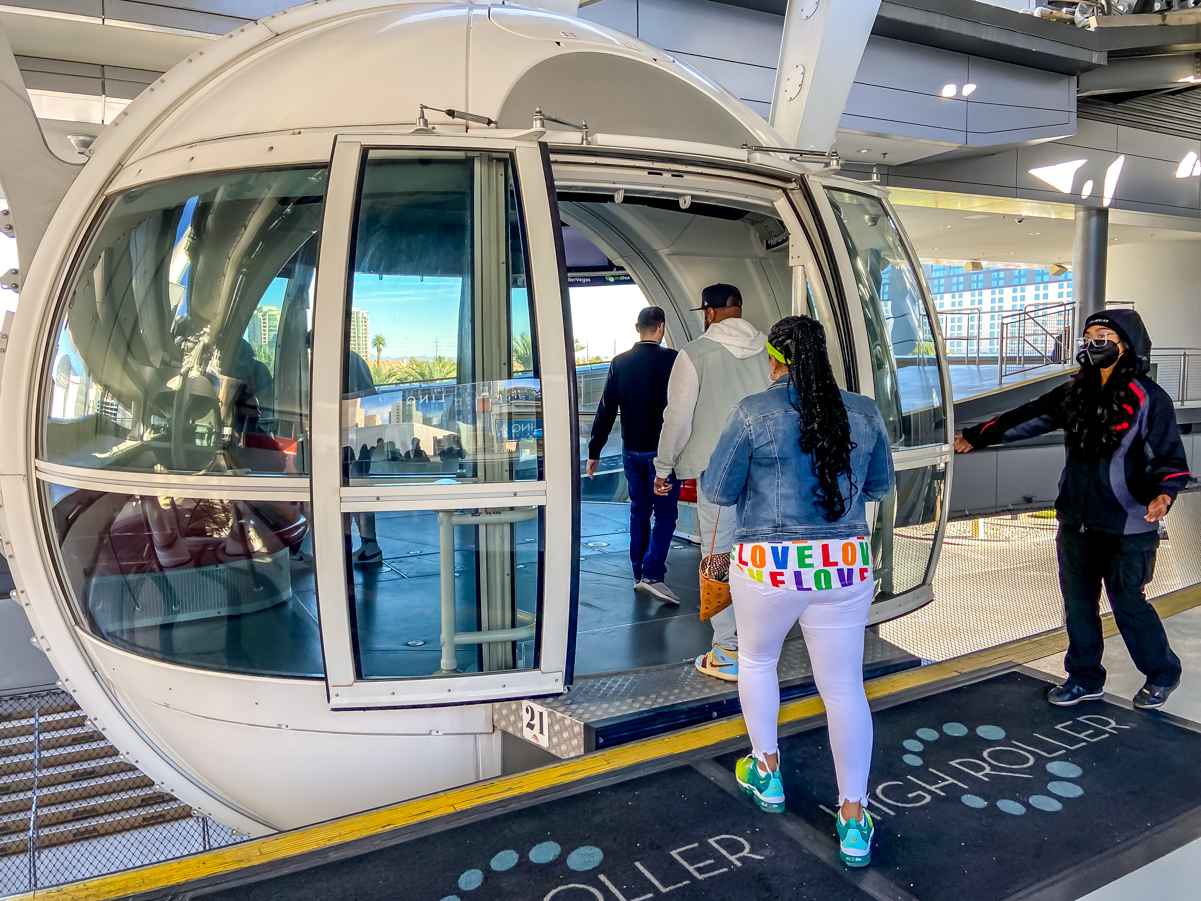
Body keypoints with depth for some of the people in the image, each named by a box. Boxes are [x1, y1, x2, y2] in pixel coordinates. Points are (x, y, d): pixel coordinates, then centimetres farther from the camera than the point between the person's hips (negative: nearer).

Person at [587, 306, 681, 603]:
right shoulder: (671, 360, -9)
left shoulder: (620, 362, 4)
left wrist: (594, 451, 8)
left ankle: (639, 574, 20)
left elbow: (606, 409, 5)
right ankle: (653, 575, -10)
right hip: (663, 450, -5)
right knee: (665, 513, 0)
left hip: (631, 451, 5)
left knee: (639, 511, 15)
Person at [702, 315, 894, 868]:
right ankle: (853, 821, 18)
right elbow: (879, 485, 13)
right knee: (844, 688, 12)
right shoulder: (863, 412, 1)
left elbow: (718, 491, -5)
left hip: (768, 567, -2)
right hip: (844, 567, 3)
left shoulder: (755, 413, -10)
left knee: (757, 660, 24)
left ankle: (766, 772, 37)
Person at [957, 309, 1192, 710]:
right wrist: (976, 436, 17)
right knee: (1078, 603, 13)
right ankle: (1084, 678, 29)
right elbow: (1027, 417, 15)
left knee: (1128, 604, 3)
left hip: (1126, 526, -6)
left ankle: (1162, 675, 28)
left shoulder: (1147, 398, -10)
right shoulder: (1076, 393, 7)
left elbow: (1169, 456, -10)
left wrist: (1163, 493, -28)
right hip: (1076, 521, 6)